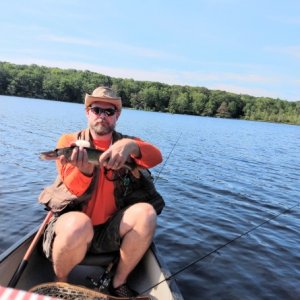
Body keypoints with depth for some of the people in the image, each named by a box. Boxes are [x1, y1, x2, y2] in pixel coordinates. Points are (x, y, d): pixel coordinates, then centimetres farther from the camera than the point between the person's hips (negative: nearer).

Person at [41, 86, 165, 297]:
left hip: (110, 229, 2)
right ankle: (60, 284, -2)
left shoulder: (125, 144, 3)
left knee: (146, 213, -24)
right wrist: (84, 170, -37)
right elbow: (73, 189, -14)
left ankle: (119, 283, -3)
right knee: (79, 225, -35)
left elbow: (156, 157, -18)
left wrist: (131, 145, -40)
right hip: (72, 226, -2)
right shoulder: (70, 141, -1)